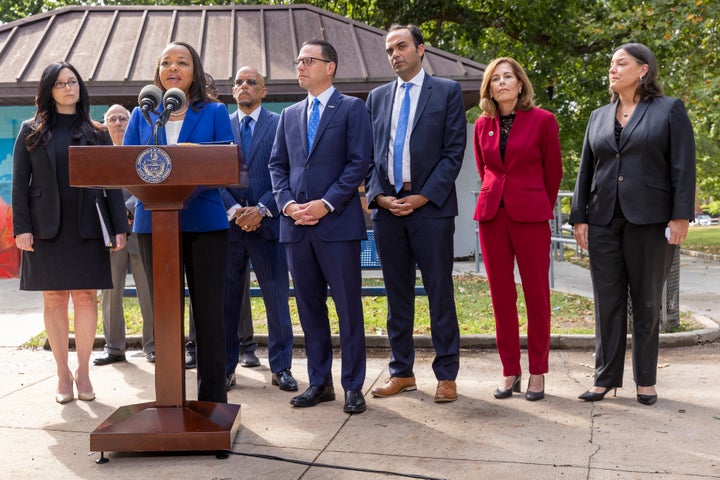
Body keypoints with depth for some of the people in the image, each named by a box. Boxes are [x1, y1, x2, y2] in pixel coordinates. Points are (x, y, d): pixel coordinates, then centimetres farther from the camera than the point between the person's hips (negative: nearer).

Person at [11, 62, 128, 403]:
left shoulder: (97, 133, 8)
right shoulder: (31, 131, 7)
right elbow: (19, 182, 3)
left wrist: (119, 227, -3)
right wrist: (21, 228, -7)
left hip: (87, 227, 0)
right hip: (46, 228, 0)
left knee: (86, 297, 0)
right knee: (54, 298, 3)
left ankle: (83, 371, 11)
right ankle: (63, 373, 12)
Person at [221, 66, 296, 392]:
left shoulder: (280, 124, 5)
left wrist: (261, 209, -13)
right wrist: (232, 209, -9)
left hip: (267, 221, -2)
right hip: (229, 222, 2)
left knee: (276, 297, 2)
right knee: (227, 298, 7)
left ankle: (281, 367, 12)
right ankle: (226, 366, 16)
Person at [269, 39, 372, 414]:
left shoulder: (352, 108, 2)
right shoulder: (289, 115, 18)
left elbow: (358, 163, -7)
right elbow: (277, 165, 15)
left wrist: (326, 204, -14)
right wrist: (287, 203, -2)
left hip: (337, 222, -5)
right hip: (296, 225, 5)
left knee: (348, 308, -1)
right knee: (309, 308, 10)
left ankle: (353, 387, 9)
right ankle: (319, 383, 20)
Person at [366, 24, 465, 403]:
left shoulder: (447, 92, 3)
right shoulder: (377, 97, 15)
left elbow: (453, 152, -4)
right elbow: (368, 154, 13)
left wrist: (423, 197, -12)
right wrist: (379, 195, -3)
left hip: (430, 205, -4)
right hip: (386, 206, 4)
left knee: (440, 293, 1)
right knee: (397, 294, 9)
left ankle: (446, 375, 10)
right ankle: (402, 372, 19)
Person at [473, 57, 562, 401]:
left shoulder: (542, 120, -2)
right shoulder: (482, 125, 9)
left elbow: (554, 172, 6)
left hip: (531, 216, -3)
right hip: (492, 215, 4)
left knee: (536, 295, 1)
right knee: (501, 295, 6)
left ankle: (537, 373, 11)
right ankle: (510, 372, 15)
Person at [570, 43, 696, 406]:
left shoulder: (669, 110, 2)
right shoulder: (599, 117, 14)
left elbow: (683, 167, -4)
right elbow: (586, 171, 13)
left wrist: (681, 216, -12)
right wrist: (579, 218, 6)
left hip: (650, 221, -3)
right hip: (604, 222, 4)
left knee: (647, 302, 6)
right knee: (607, 301, 5)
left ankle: (646, 380, 15)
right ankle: (606, 377, 14)